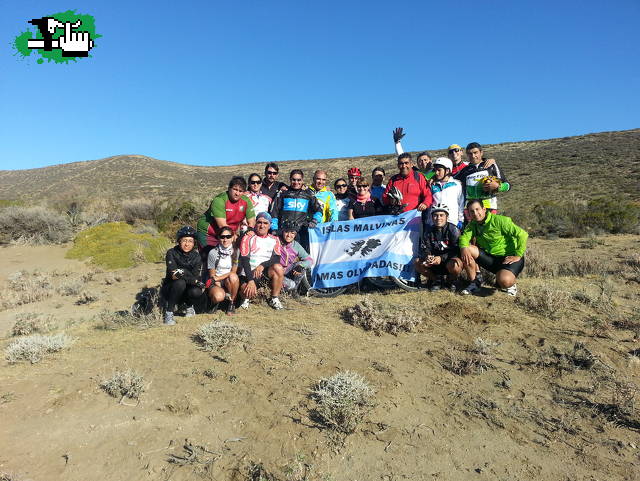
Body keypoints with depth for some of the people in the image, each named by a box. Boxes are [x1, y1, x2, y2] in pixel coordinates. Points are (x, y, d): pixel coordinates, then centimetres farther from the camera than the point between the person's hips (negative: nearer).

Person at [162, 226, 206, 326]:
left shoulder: (196, 257, -5)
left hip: (185, 291, 2)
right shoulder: (172, 253, -12)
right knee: (180, 283, -34)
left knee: (196, 292, -31)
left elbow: (197, 278, -16)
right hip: (170, 289, -2)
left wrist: (182, 273, -33)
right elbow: (173, 273, -26)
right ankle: (169, 313, -18)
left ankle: (189, 306, 5)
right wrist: (194, 281, -37)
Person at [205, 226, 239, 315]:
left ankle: (232, 303, -11)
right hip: (216, 283, -1)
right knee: (218, 296, -34)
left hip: (230, 282, 2)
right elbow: (212, 275, -5)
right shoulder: (213, 253, -7)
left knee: (233, 277, -33)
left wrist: (218, 278, -15)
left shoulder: (236, 252, -4)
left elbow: (233, 272, -4)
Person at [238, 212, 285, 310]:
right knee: (249, 293, -29)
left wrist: (262, 265, -23)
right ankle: (247, 299, 13)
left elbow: (277, 258, -5)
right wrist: (250, 280, -22)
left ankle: (274, 299, -9)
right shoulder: (248, 237, -1)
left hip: (266, 270, 3)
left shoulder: (274, 239, 9)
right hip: (249, 272, -2)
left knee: (278, 268, -29)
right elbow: (244, 260, -11)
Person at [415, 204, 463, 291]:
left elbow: (456, 250, -18)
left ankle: (450, 281, -1)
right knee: (418, 262, -20)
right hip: (435, 261, 4)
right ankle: (436, 280, 3)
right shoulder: (429, 230, 1)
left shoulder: (453, 229, -11)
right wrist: (427, 257, -29)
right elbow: (424, 249, -4)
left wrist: (441, 258, -33)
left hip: (450, 259, -3)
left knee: (454, 265, -37)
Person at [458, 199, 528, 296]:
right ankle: (473, 284, -2)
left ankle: (510, 283, 5)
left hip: (509, 258, -6)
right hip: (490, 257, 6)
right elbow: (464, 236, -10)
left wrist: (518, 256, -19)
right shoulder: (473, 224, 3)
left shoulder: (499, 220, -17)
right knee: (467, 250, -15)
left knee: (504, 281, -35)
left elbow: (522, 234, -18)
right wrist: (463, 247, -32)